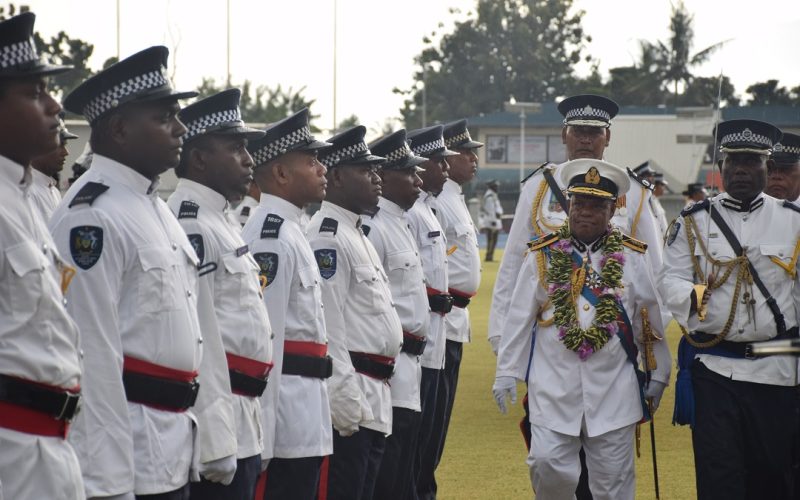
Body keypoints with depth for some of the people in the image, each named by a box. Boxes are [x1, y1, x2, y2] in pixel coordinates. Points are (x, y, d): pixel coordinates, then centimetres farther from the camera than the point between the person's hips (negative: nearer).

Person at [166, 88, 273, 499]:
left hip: (241, 424, 10)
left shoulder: (219, 222, 18)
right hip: (216, 426, -10)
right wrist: (215, 441, -23)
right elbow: (194, 339, -21)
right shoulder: (189, 225, -15)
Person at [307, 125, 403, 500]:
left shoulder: (356, 234, 19)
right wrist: (347, 404, -22)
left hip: (373, 400, 10)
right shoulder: (328, 238, -14)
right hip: (350, 403, -10)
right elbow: (327, 328, -20)